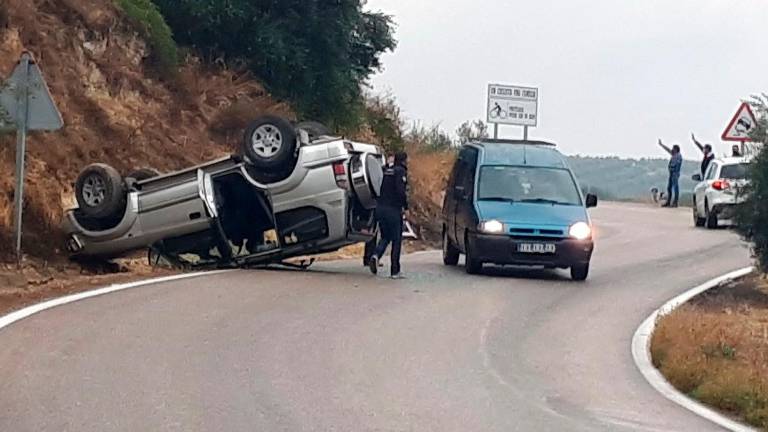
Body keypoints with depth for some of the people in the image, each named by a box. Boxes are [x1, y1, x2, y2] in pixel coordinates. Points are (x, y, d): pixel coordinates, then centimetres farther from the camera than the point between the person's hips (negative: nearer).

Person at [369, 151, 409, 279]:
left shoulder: (387, 171, 14)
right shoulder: (401, 171, -9)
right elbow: (401, 191, -19)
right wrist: (405, 207, -10)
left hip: (380, 207, 7)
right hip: (393, 210, -7)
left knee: (385, 237, 18)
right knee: (396, 240, 3)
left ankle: (376, 255, -10)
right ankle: (395, 271, 5)